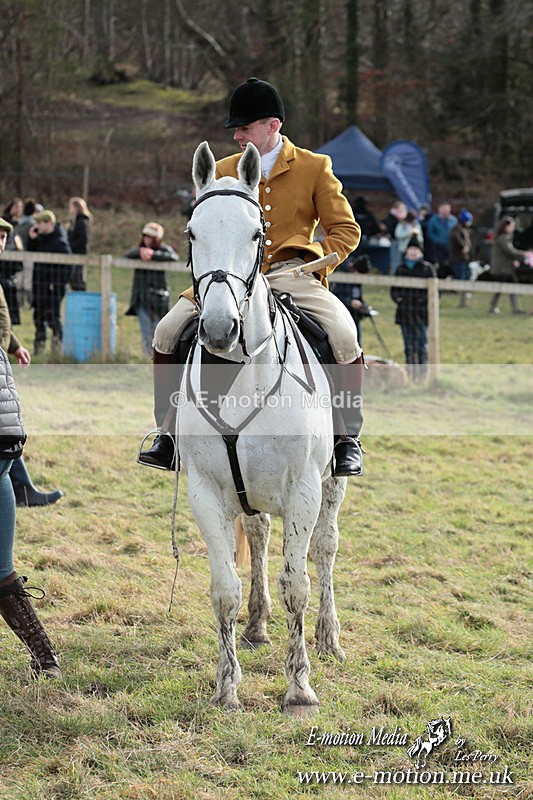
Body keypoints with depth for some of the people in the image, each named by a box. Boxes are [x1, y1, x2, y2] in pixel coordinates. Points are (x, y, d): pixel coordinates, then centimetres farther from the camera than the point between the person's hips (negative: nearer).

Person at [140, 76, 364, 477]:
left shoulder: (315, 167, 3)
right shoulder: (223, 171, 12)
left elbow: (346, 230, 4)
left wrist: (314, 260, -14)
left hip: (292, 275, -3)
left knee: (343, 332, -29)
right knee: (168, 330, -16)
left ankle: (349, 438, -14)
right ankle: (170, 433, -4)